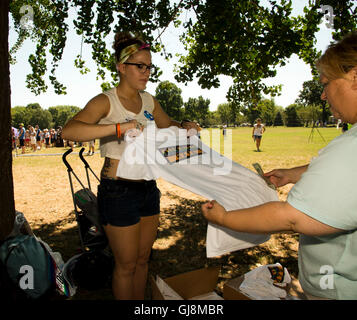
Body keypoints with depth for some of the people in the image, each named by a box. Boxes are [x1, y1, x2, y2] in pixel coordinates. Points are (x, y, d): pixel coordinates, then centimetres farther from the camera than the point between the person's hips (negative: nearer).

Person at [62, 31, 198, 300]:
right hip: (119, 190, -6)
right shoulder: (106, 101, -12)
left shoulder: (149, 101, 8)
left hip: (148, 187, 7)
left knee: (142, 259, 20)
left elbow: (167, 124, 24)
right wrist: (119, 127, -38)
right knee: (126, 264, 9)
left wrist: (184, 126, 2)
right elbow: (69, 131, -28)